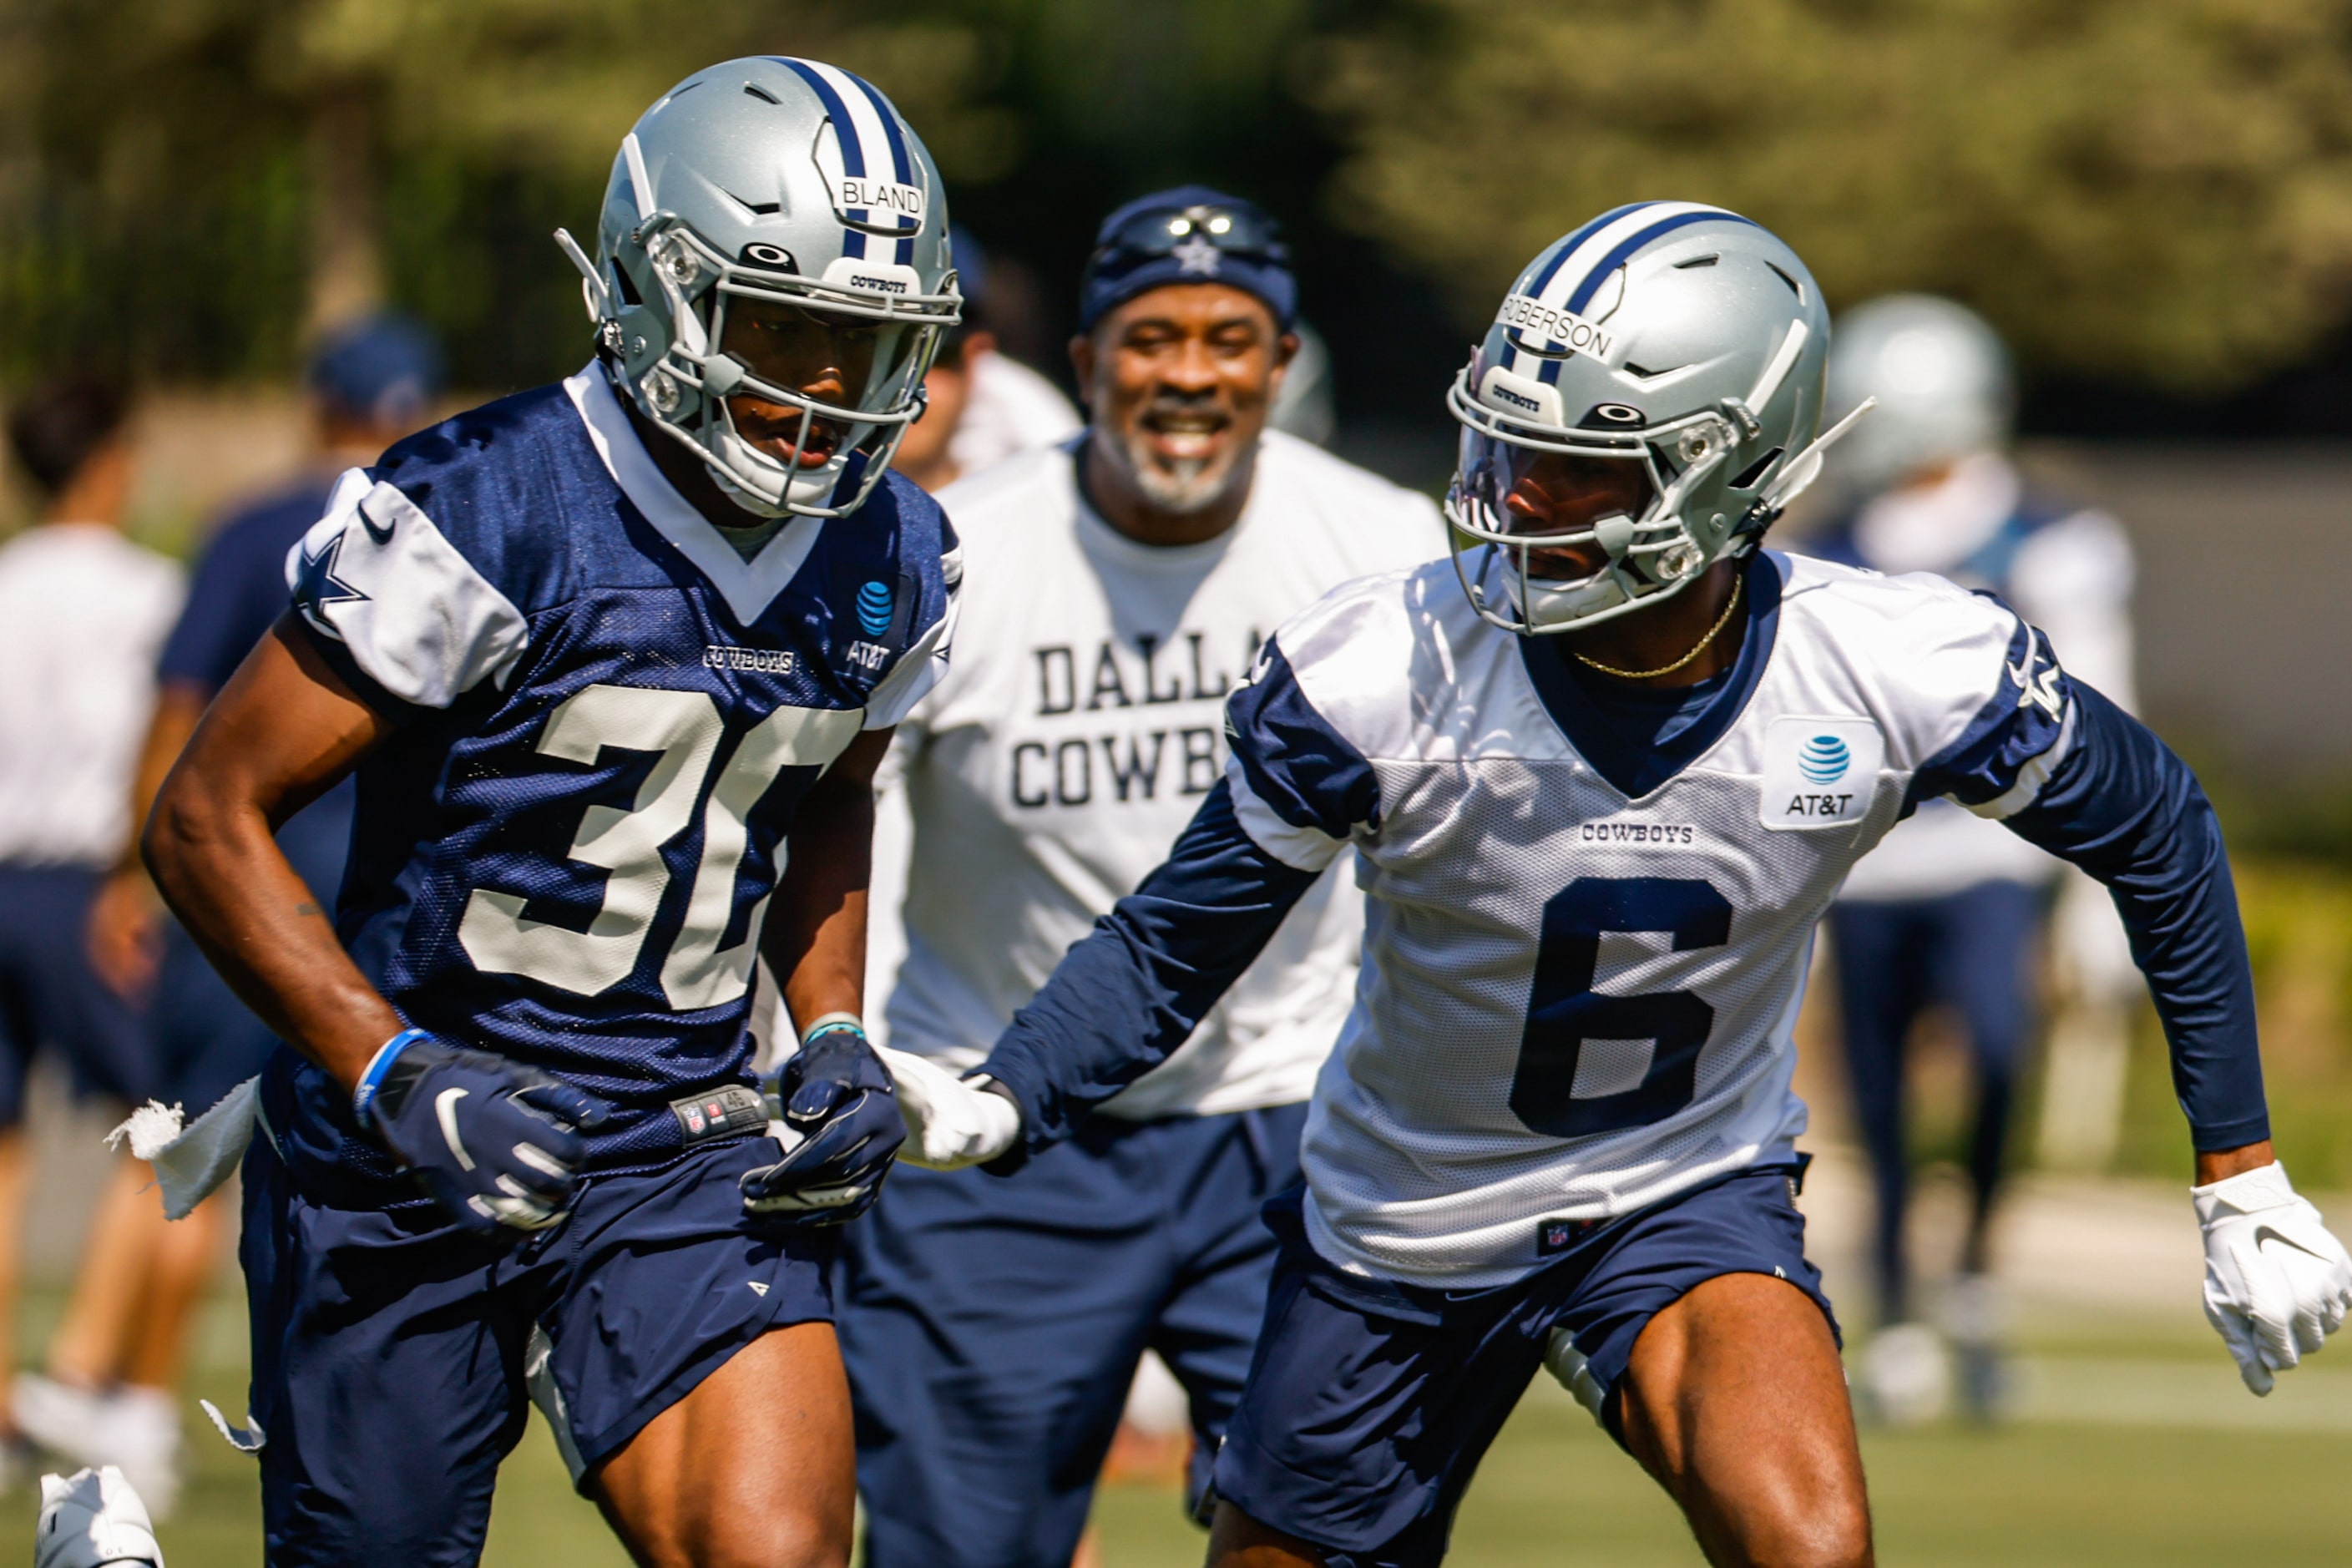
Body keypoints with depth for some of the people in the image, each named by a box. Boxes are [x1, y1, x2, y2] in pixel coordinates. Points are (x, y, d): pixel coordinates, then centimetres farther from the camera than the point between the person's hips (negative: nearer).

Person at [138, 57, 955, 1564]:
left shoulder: (886, 562, 2)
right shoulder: (487, 512, -17)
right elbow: (210, 818, -13)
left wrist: (836, 1037, 5)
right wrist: (397, 1079, -24)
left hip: (682, 1152, 4)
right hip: (415, 1145, -4)